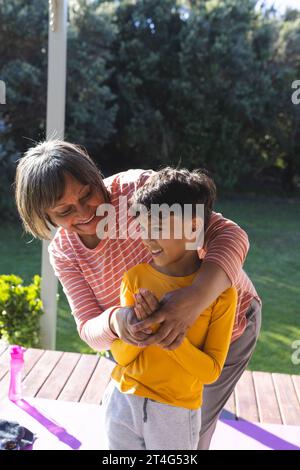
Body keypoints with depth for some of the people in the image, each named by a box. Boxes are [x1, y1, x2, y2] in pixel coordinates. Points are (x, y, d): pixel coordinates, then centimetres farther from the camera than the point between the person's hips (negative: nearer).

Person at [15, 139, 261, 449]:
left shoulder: (137, 188, -31)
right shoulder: (62, 252, -13)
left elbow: (228, 234, -35)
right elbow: (90, 330, -17)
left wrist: (197, 296, -55)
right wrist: (115, 322, -42)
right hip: (170, 331, 5)